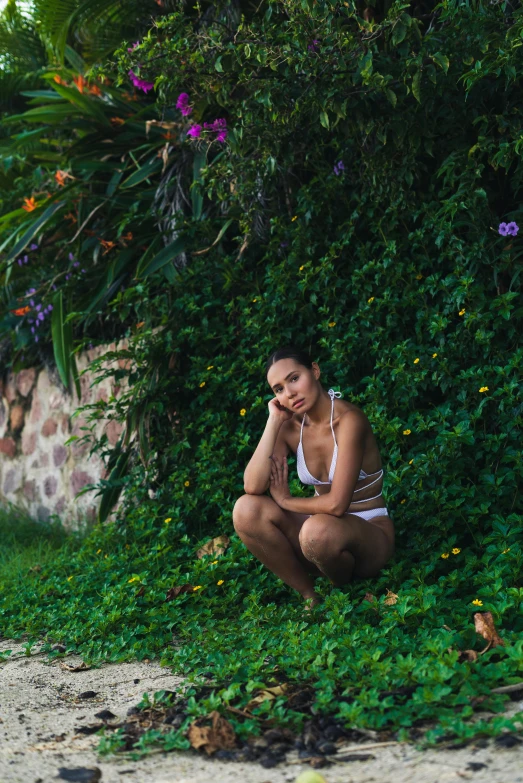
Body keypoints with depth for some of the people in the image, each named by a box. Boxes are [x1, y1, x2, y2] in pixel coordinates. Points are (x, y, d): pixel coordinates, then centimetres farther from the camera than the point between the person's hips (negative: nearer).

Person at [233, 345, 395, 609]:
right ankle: (311, 596, -3)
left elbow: (337, 504, -27)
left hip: (369, 535, -6)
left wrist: (285, 500, -10)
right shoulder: (291, 426, -2)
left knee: (318, 530, -39)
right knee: (246, 510, -17)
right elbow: (253, 487, -15)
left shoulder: (348, 419, -21)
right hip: (326, 530, 6)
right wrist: (273, 421, -15)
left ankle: (344, 589, -4)